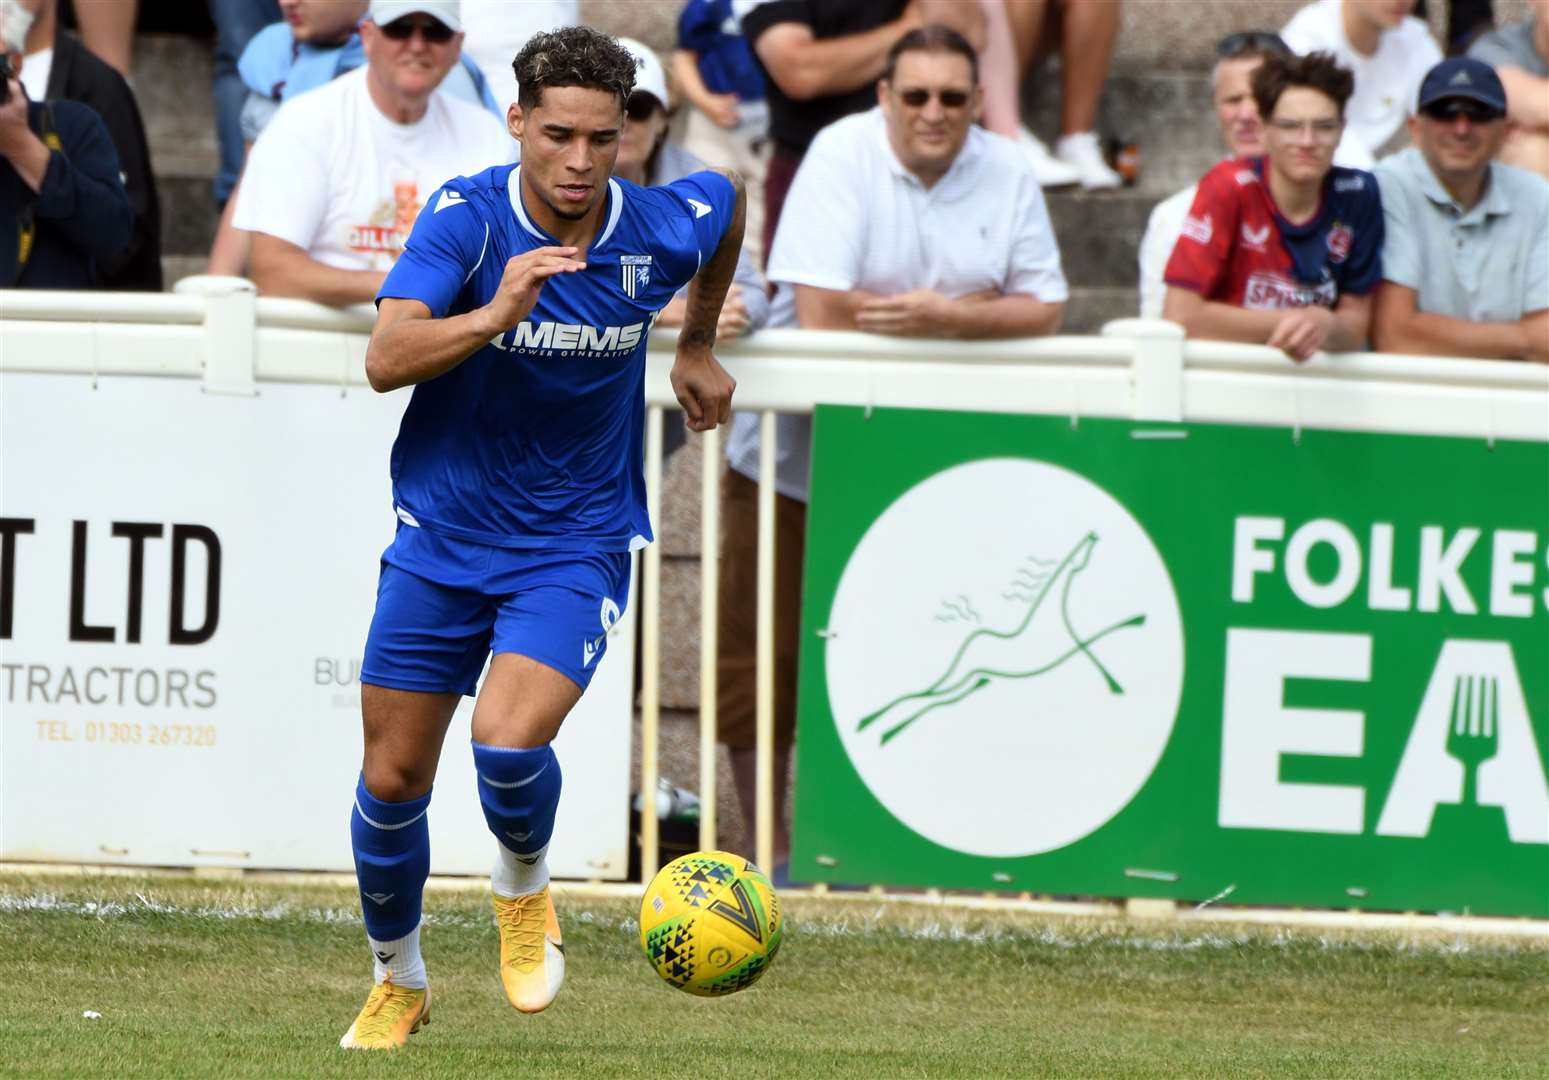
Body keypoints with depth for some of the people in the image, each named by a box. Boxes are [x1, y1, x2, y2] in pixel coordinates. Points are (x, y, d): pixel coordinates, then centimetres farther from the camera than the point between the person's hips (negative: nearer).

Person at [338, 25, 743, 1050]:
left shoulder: (663, 230, -12)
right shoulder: (465, 217, -17)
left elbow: (730, 193, 14)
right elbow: (387, 359, -29)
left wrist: (699, 344, 21)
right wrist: (494, 314, -44)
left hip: (577, 543, -1)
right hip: (443, 538, 1)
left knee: (510, 743, -25)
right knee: (392, 780, 7)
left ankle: (524, 884, 9)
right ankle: (399, 982, 33)